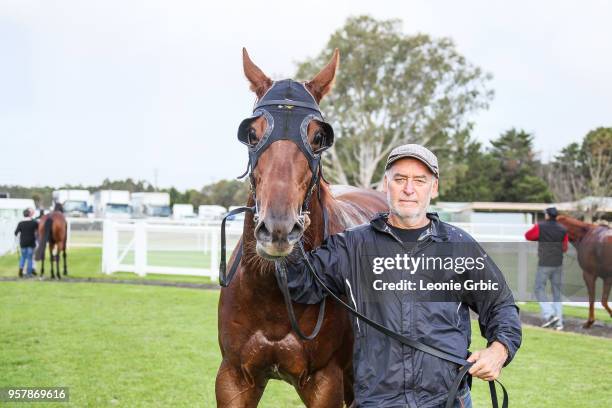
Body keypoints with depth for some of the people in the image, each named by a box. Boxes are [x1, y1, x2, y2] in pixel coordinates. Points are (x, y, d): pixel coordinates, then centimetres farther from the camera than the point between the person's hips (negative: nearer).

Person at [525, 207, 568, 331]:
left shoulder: (540, 227, -9)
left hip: (544, 264, -4)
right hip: (558, 265, 4)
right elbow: (564, 248, 10)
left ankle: (549, 315, -12)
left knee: (540, 290, 6)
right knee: (557, 293, 9)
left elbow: (527, 236, 8)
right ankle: (558, 322, 4)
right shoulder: (563, 230, 2)